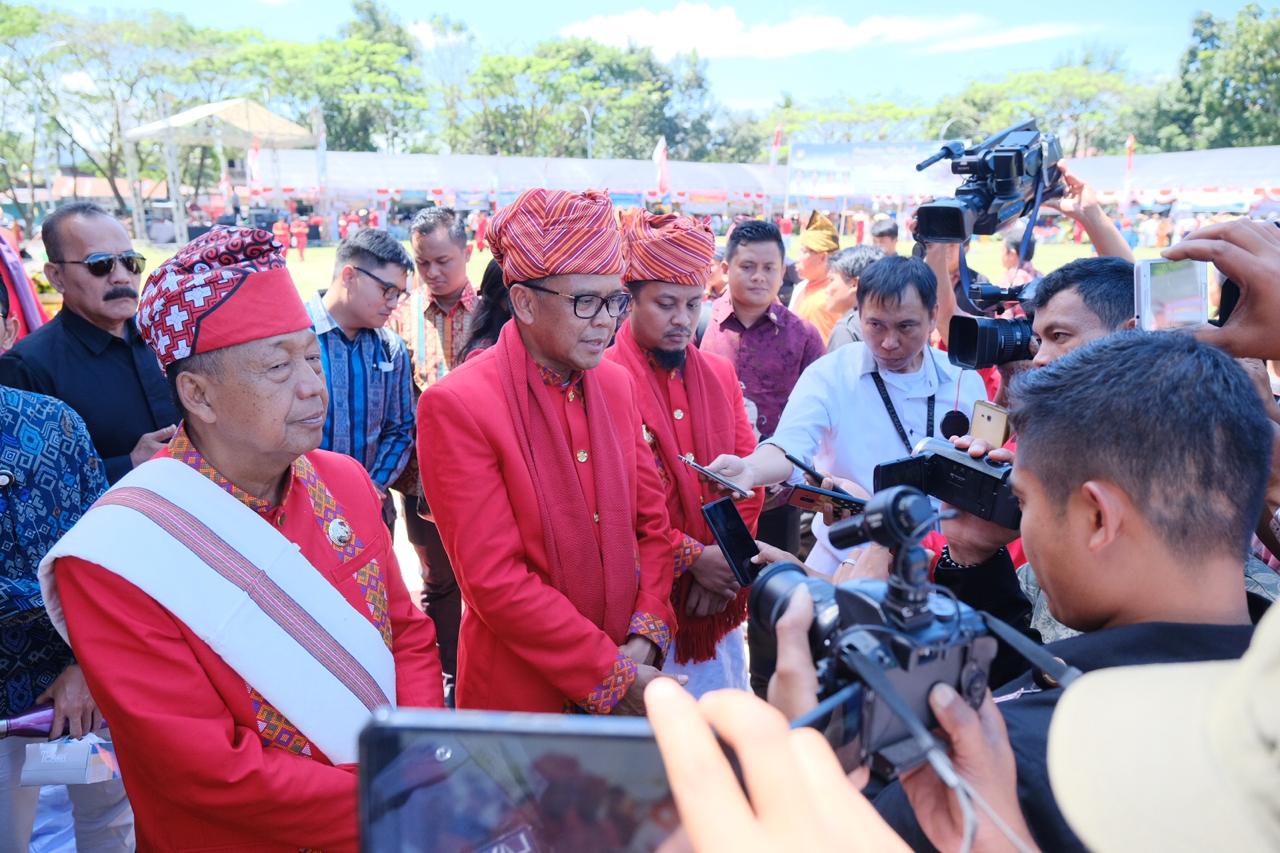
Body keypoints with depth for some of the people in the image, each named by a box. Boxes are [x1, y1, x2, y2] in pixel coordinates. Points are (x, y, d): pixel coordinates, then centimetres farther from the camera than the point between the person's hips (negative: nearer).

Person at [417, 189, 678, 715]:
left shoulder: (617, 384, 2)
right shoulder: (456, 405, -18)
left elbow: (652, 522, 6)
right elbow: (495, 582, -19)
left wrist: (646, 637, -8)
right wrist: (614, 675, -16)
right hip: (523, 696, -5)